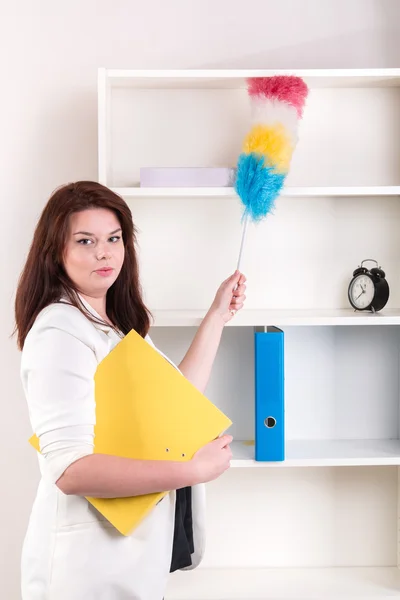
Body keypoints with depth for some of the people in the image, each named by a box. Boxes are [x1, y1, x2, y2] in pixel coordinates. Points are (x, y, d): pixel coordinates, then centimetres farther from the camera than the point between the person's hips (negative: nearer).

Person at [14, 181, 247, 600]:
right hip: (92, 553, -9)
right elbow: (70, 470, -28)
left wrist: (217, 317, 6)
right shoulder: (60, 332, -20)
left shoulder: (121, 324, 10)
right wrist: (195, 470, -24)